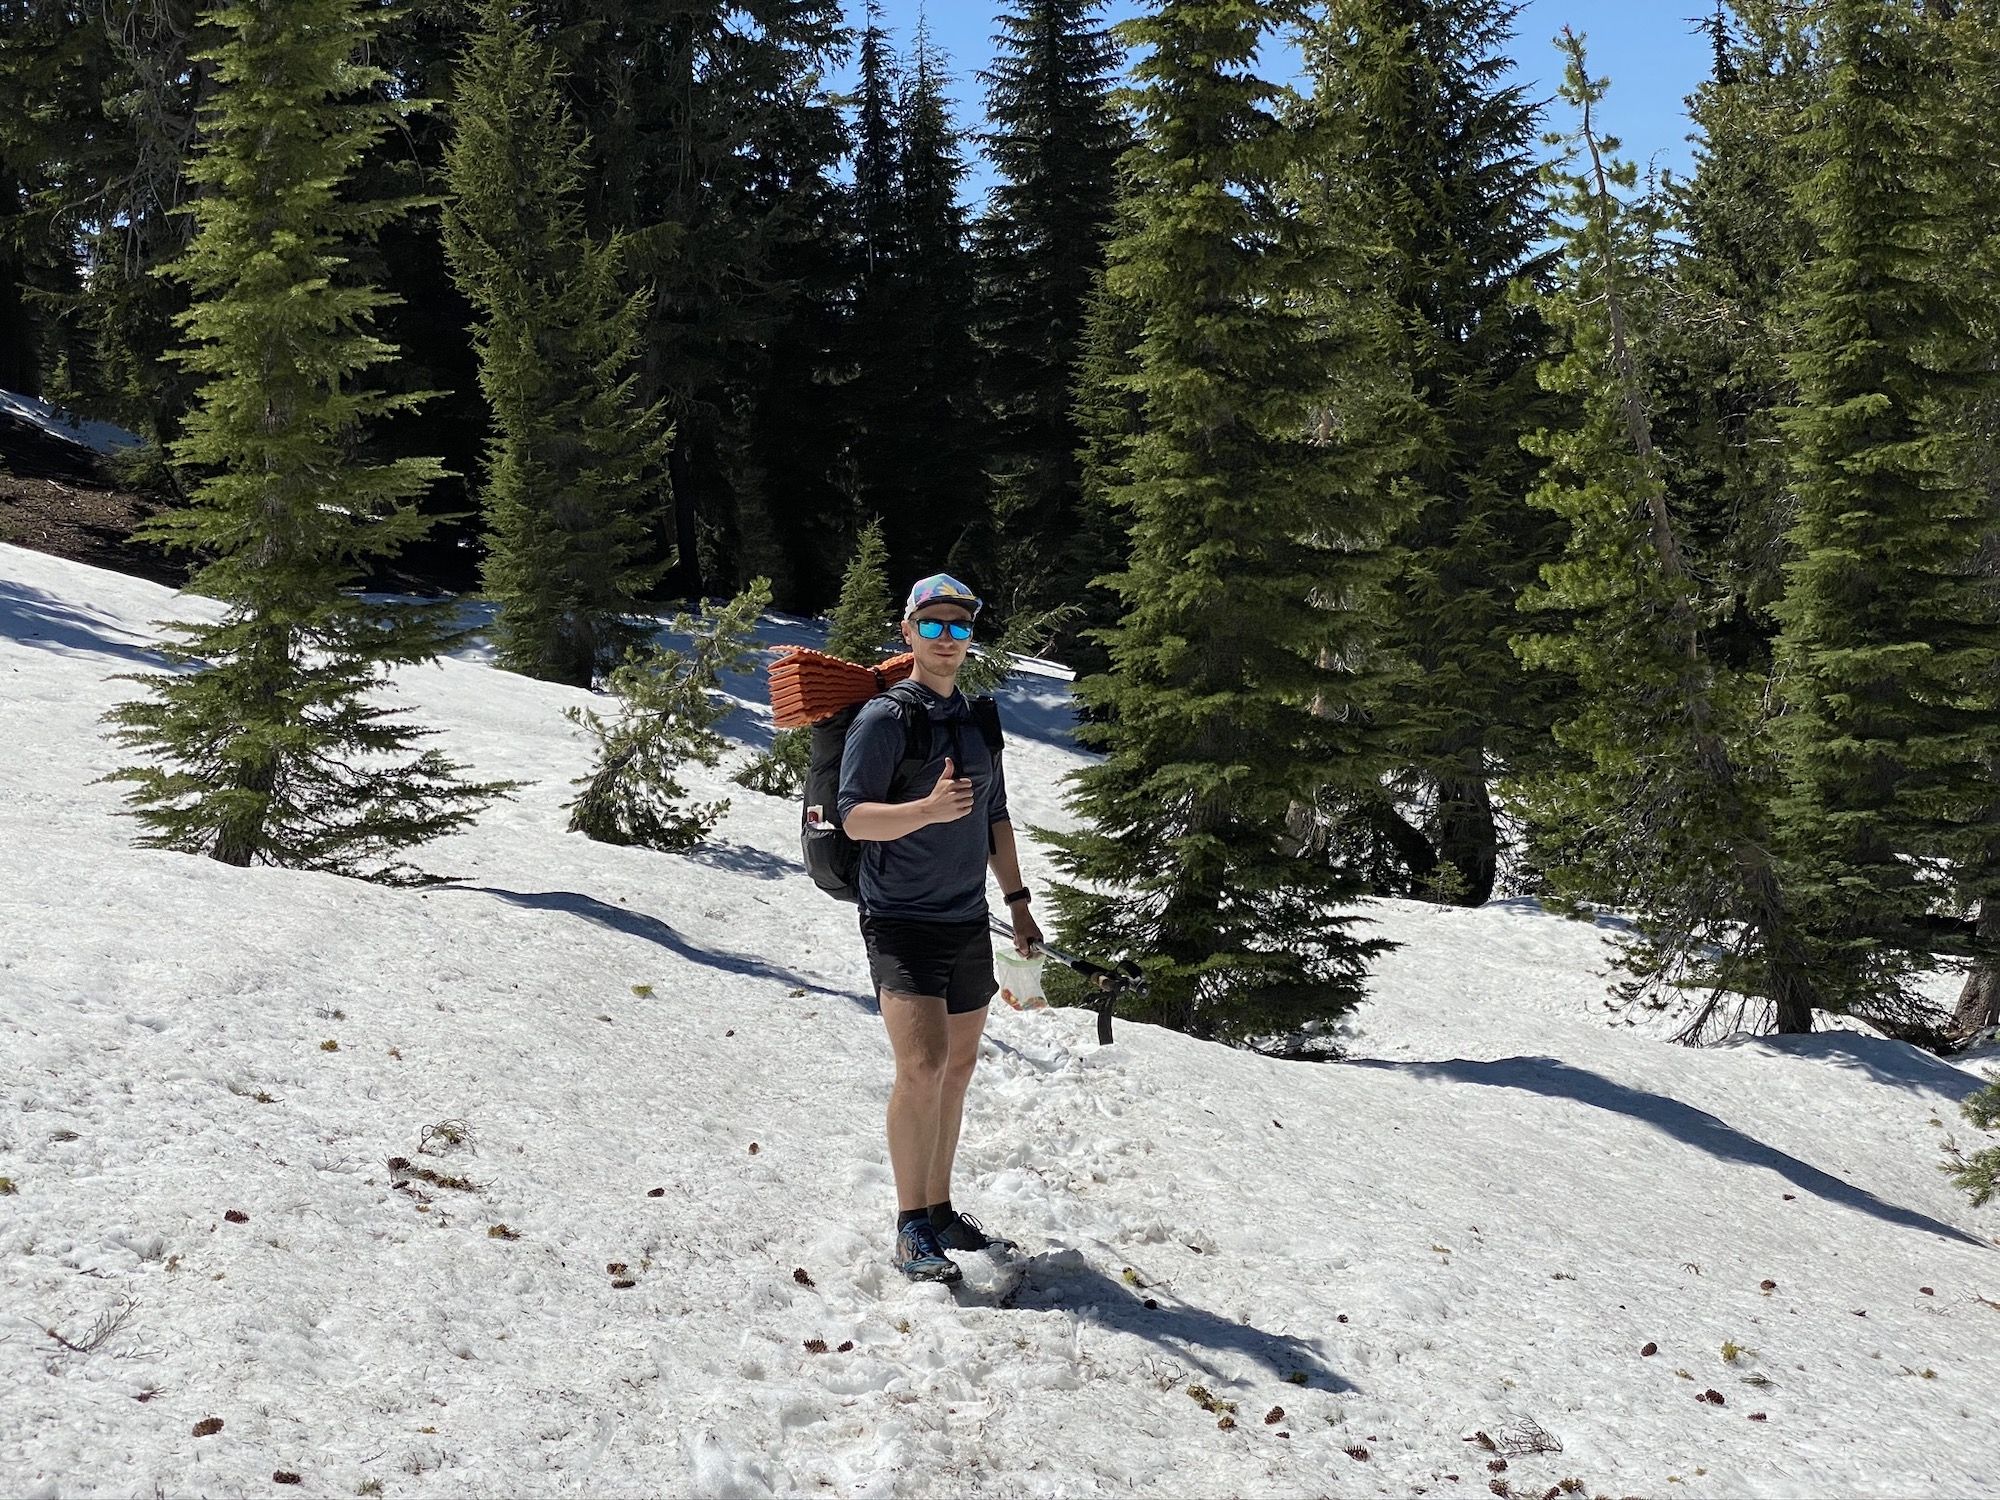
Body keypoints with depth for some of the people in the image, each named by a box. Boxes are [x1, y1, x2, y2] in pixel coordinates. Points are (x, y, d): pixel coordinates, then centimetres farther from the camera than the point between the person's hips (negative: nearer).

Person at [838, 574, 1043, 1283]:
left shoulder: (978, 721, 14)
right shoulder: (884, 718, -8)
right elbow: (855, 818, -15)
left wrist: (1017, 902, 18)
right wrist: (930, 808, -30)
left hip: (968, 923, 7)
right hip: (902, 923, -7)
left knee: (958, 1068, 11)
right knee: (923, 1066, -16)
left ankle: (940, 1210, 22)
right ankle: (911, 1228, -6)